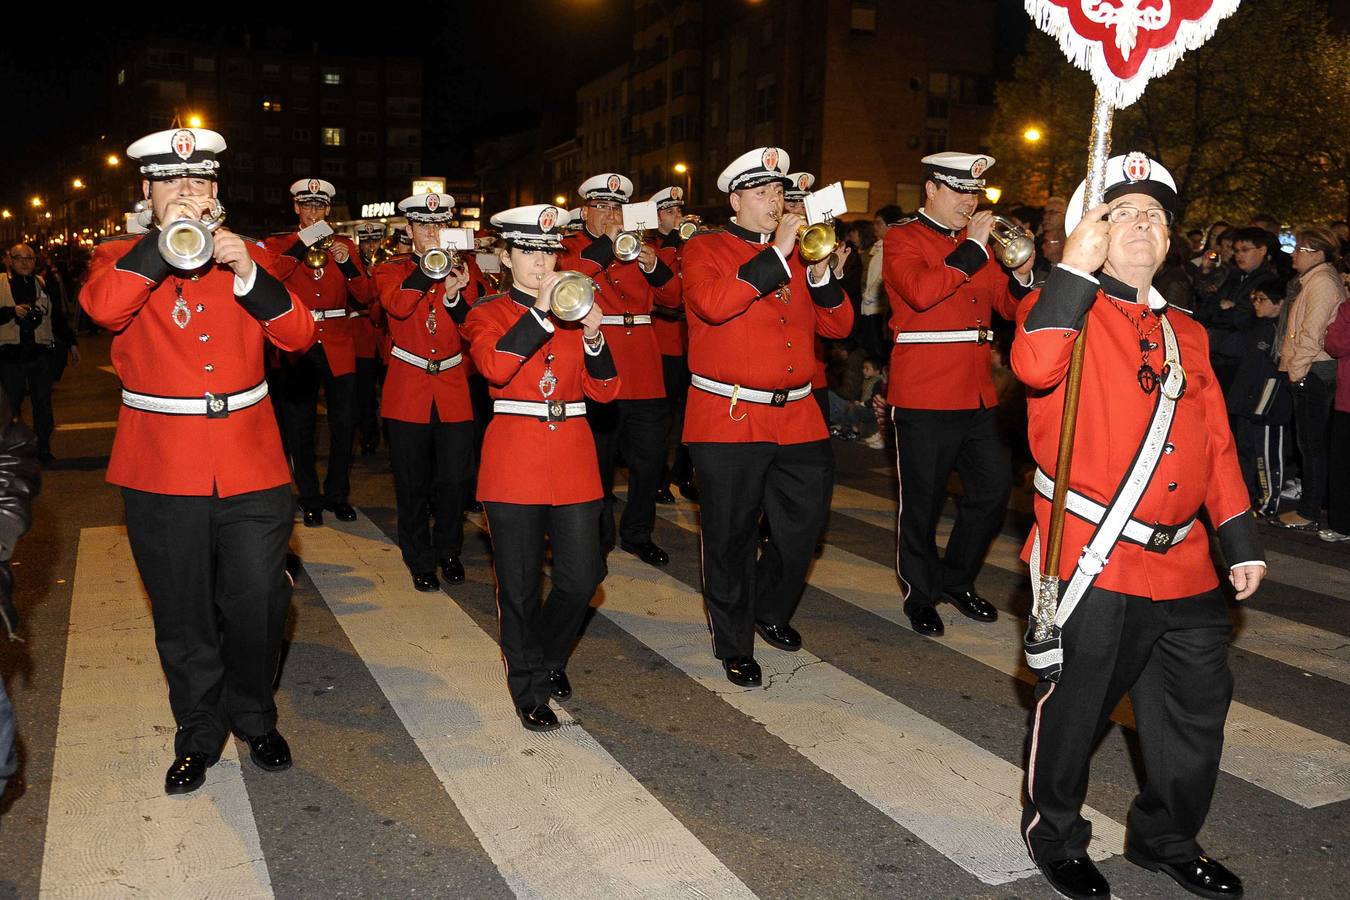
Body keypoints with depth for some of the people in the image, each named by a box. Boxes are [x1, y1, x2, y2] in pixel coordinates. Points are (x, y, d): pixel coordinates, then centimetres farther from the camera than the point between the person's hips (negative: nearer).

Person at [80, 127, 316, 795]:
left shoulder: (249, 256, 8)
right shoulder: (120, 259, 4)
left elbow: (298, 335, -6)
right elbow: (103, 309, -19)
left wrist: (250, 276, -20)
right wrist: (164, 241, -24)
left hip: (252, 463, 1)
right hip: (162, 470, -1)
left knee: (259, 605, 4)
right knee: (183, 618, 9)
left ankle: (255, 719, 28)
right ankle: (198, 735, 29)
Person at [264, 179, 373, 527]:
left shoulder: (344, 245, 10)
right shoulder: (278, 245, 5)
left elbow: (364, 296, 3)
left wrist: (347, 263, -13)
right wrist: (300, 247, -17)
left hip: (338, 347, 2)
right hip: (298, 348, -1)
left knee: (344, 424, 4)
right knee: (300, 429, 4)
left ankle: (337, 494, 20)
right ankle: (310, 499, 17)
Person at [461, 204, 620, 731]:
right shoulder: (489, 312, 3)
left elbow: (605, 391, 4)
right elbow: (495, 367, -20)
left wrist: (593, 335, -13)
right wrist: (541, 311, -22)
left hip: (573, 458, 3)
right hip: (514, 459, -3)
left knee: (582, 577, 3)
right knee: (519, 584, 3)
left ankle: (549, 656, 31)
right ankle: (528, 685, 21)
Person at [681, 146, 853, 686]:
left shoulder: (799, 252, 14)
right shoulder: (705, 248, -1)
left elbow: (838, 326, 10)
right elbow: (713, 304, -22)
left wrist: (820, 273, -7)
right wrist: (776, 255, -20)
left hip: (797, 418, 5)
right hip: (728, 418, -5)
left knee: (805, 523, 10)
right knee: (732, 537, 4)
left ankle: (771, 611, 36)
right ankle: (734, 644, 21)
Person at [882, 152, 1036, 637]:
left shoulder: (979, 241, 17)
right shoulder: (903, 239, -3)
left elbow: (1007, 306, 17)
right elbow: (920, 291, -22)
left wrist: (1021, 273, -2)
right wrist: (971, 250, -17)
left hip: (977, 393, 7)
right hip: (924, 395, -6)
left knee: (994, 488, 8)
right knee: (923, 499, 2)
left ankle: (957, 580, 26)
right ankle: (921, 594, 19)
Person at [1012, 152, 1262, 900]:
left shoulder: (1187, 334, 15)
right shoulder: (1067, 307, -4)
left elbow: (1216, 444, 17)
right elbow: (1035, 365, -28)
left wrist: (1241, 541, 13)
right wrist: (1075, 266, -21)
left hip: (1183, 568, 7)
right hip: (1093, 561, -6)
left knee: (1197, 712, 16)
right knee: (1075, 708, 7)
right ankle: (1055, 836, 31)